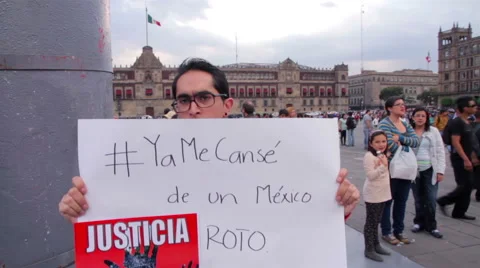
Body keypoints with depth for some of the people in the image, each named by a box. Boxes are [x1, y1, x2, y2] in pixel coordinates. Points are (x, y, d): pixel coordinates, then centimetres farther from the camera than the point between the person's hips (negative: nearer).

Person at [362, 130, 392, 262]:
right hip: (372, 194, -8)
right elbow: (371, 176, -24)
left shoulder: (383, 155, 10)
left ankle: (376, 245, 27)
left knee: (377, 221, 17)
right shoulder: (369, 156, -18)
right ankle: (369, 249, 7)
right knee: (371, 221, -1)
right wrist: (383, 166, -32)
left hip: (382, 193, 8)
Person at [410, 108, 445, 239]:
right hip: (414, 170, 0)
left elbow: (440, 151, 2)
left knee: (431, 199, 2)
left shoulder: (434, 131, 2)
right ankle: (419, 222, 25)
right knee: (418, 199, 10)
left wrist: (440, 170, -3)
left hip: (430, 170, 0)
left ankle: (431, 226, 16)